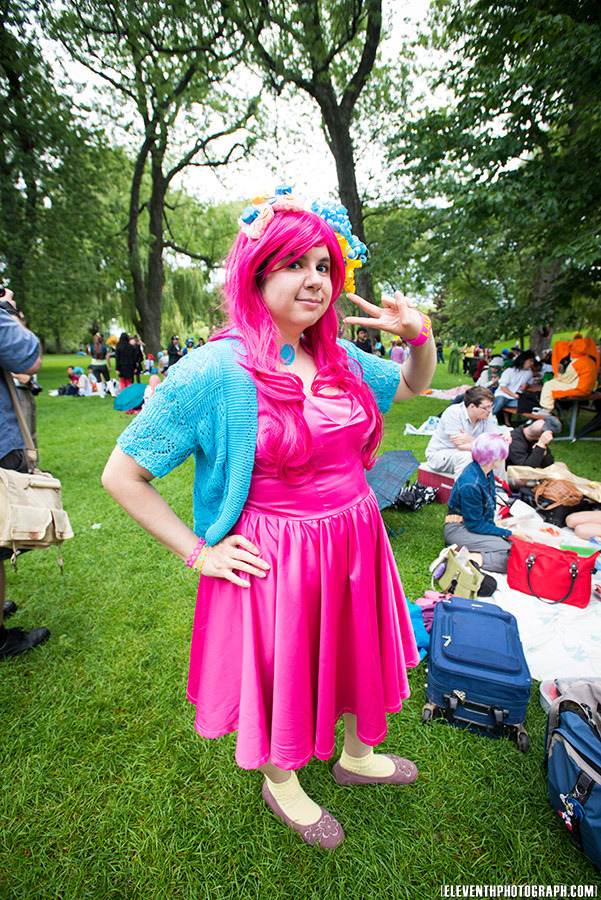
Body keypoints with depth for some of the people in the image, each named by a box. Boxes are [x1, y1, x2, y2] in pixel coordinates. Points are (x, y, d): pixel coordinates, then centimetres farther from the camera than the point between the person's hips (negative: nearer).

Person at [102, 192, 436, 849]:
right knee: (282, 670, 18)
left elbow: (414, 385, 17)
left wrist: (420, 336, -3)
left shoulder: (341, 358, 0)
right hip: (273, 558, -5)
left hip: (357, 540, 6)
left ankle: (356, 755, 59)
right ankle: (279, 783, 53)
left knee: (353, 652, 26)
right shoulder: (215, 371, -18)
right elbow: (121, 476, -13)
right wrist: (197, 552, -11)